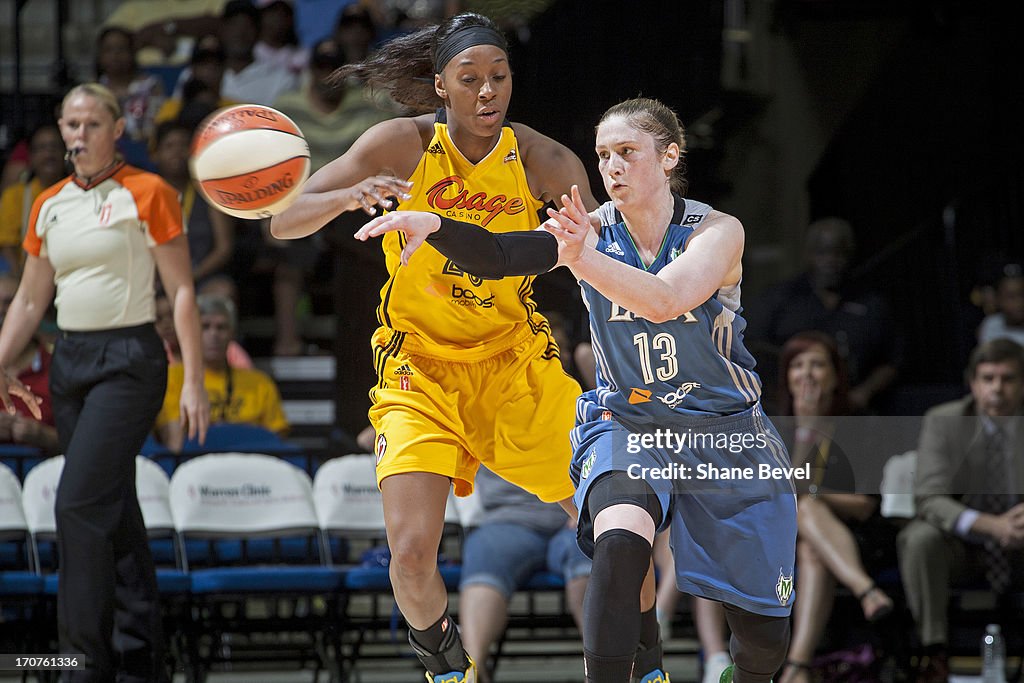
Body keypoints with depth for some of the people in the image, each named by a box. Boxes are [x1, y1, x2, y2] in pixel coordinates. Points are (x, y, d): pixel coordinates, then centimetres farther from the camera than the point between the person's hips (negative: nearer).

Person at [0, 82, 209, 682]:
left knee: (81, 503, -17)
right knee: (116, 511, 8)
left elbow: (182, 291, -6)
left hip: (129, 358, -6)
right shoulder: (49, 206, 12)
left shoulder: (146, 193, -5)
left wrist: (194, 381, -11)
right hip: (70, 361, 6)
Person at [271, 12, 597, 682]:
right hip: (419, 365, -1)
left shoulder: (544, 161, -10)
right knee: (413, 552, -16)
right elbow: (284, 221, -14)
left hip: (515, 361, 2)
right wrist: (349, 196, -35)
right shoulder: (404, 145, -13)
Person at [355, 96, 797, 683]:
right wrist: (431, 225, -44)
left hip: (724, 433, -1)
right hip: (626, 423, 1)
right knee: (619, 546, -34)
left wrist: (585, 260, -51)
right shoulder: (591, 230, -8)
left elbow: (666, 300, -35)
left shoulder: (718, 232, -15)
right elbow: (496, 256, -24)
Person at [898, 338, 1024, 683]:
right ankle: (934, 652, -26)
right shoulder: (944, 422, -8)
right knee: (920, 539, -34)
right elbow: (930, 500, -19)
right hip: (962, 548, -1)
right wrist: (991, 525, -37)